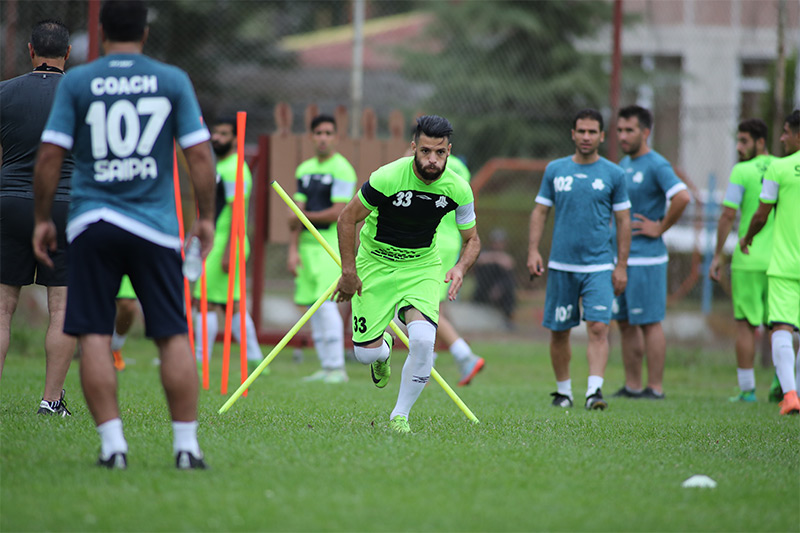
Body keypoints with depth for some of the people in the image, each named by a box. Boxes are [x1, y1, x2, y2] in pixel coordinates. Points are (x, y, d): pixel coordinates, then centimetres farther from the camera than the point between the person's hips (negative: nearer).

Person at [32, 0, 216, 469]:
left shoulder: (76, 83, 2)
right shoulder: (173, 81, 3)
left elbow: (50, 154, -1)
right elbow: (200, 154, 1)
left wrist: (42, 218, 9)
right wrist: (206, 217, 11)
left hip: (92, 222, 0)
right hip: (156, 227, 0)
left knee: (94, 337, 3)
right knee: (174, 336, 5)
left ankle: (113, 443, -4)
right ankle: (187, 443, 1)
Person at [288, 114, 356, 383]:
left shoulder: (341, 169, -7)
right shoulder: (304, 169, 14)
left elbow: (338, 213, -13)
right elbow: (297, 216, 12)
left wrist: (305, 217, -3)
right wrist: (293, 250, 3)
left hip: (330, 246, -7)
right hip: (307, 245, 7)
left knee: (325, 302, -15)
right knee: (312, 305, 5)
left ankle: (337, 367, -13)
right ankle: (325, 367, 10)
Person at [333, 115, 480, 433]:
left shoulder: (458, 189, -14)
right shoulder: (387, 178, -24)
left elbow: (472, 239, 2)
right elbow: (347, 219, -11)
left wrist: (460, 269, -18)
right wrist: (349, 272, -12)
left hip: (422, 266, 1)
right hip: (376, 263, -1)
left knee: (423, 339, -24)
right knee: (366, 353, -6)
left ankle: (400, 415, -3)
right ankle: (384, 346, 36)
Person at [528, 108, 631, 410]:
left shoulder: (613, 175, 3)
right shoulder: (555, 170, 7)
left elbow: (623, 221, 5)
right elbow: (540, 212, 11)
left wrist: (622, 266, 0)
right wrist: (533, 250, -1)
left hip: (599, 266, -2)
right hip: (561, 266, 2)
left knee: (598, 327, -15)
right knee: (558, 332, 6)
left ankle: (594, 391, -20)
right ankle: (563, 391, 20)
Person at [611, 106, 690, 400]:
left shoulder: (657, 165, -12)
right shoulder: (623, 164, 15)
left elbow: (682, 197, -26)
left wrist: (660, 228, -17)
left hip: (646, 258, -9)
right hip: (619, 257, 9)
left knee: (649, 322, -5)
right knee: (625, 323, 10)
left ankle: (655, 387, -1)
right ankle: (632, 386, 15)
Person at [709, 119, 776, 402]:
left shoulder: (742, 171, -7)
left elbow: (728, 215, -11)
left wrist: (718, 255, -4)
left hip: (748, 259, -4)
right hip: (780, 259, 4)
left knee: (746, 325, 2)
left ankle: (747, 388, 2)